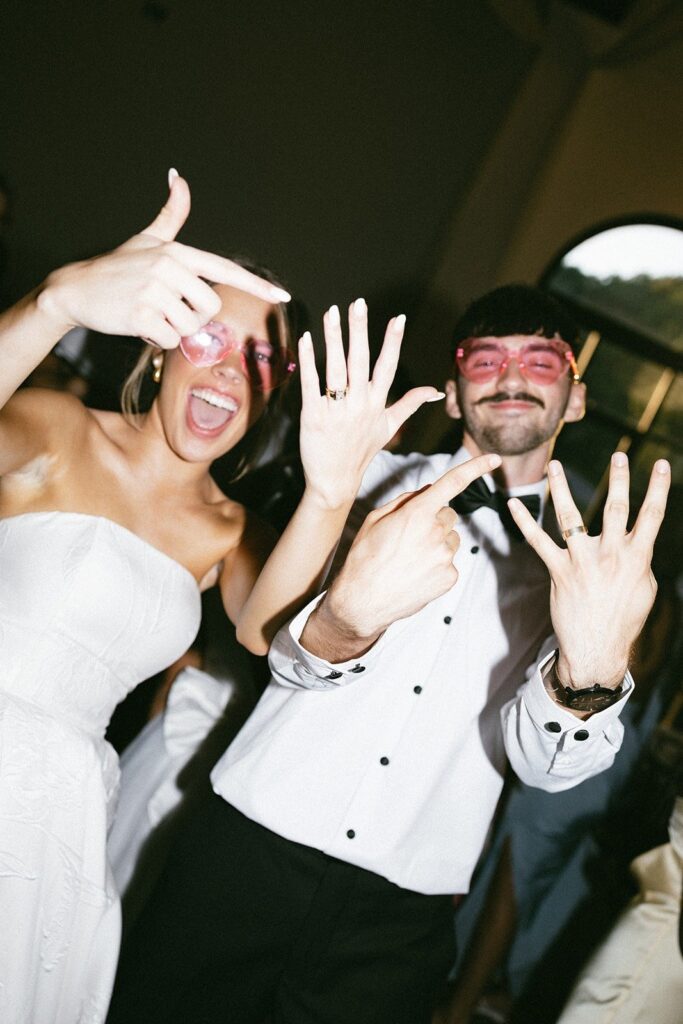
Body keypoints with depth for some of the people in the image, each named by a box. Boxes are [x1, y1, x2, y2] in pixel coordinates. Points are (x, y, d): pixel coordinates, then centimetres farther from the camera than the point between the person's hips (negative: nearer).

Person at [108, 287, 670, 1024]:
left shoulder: (585, 562, 6)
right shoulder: (383, 480, 3)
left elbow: (543, 762, -7)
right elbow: (290, 659, -8)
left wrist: (591, 672, -30)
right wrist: (351, 612, -32)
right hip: (250, 852, 0)